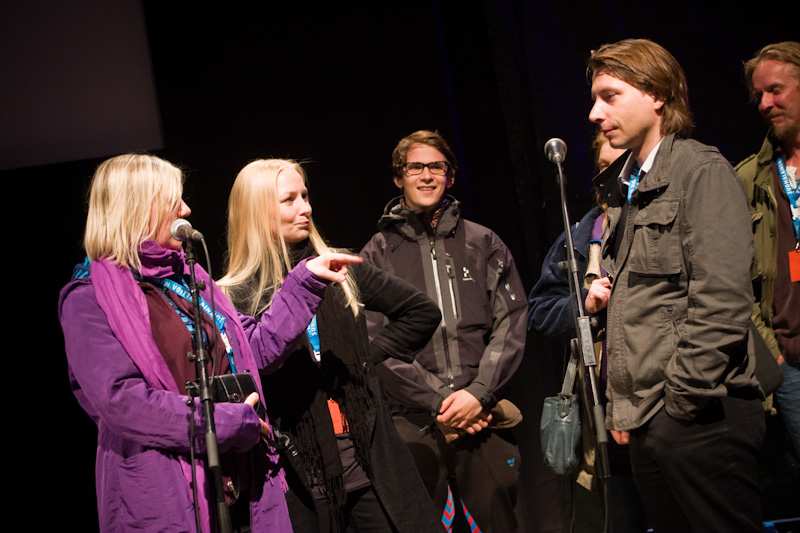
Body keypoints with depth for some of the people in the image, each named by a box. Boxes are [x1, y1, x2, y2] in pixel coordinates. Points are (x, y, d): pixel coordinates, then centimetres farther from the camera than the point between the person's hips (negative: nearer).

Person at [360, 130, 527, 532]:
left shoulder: (484, 244, 14)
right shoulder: (378, 254, 8)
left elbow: (511, 325, 6)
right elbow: (376, 344, -1)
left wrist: (479, 393, -8)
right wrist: (438, 401, -10)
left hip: (483, 417, 1)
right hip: (414, 423, -1)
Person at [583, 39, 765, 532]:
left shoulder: (703, 171, -7)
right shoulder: (625, 187, 18)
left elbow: (721, 303, -16)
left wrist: (680, 402, -15)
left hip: (701, 417, -8)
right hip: (645, 426, 8)